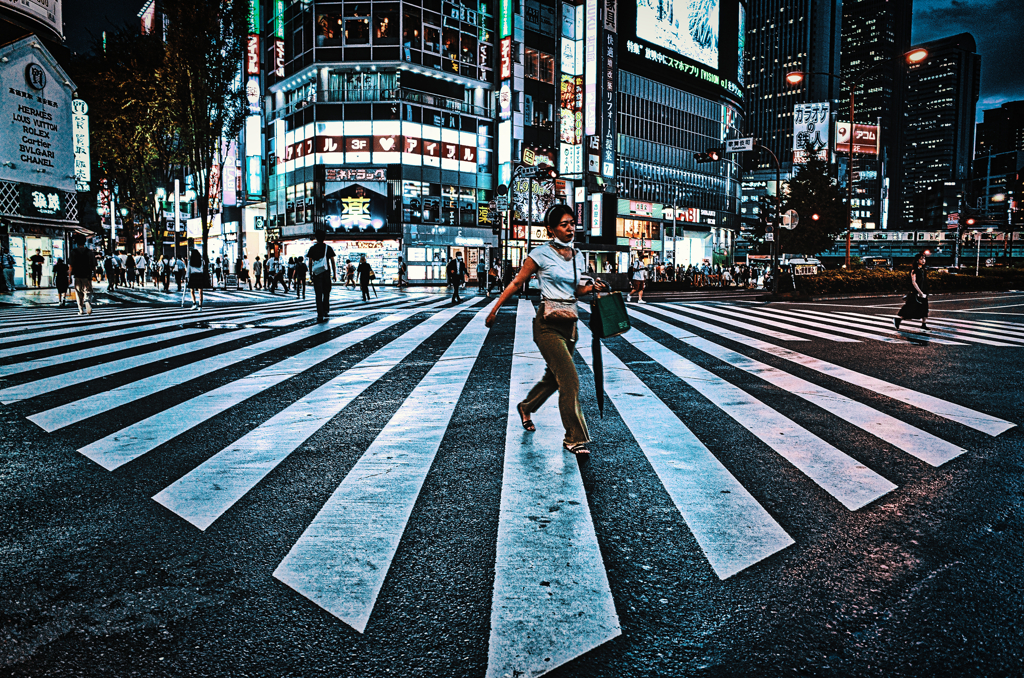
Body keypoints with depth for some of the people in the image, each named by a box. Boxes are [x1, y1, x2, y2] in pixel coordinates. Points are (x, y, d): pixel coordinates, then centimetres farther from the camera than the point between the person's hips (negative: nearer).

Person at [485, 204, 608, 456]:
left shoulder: (577, 256, 10)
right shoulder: (541, 254, -8)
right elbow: (516, 282, -2)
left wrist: (592, 287, 0)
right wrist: (494, 309, 1)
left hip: (569, 322, 7)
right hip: (548, 324, -7)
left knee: (554, 377, 19)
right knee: (569, 379, -13)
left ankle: (525, 407, 47)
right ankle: (574, 437, -3)